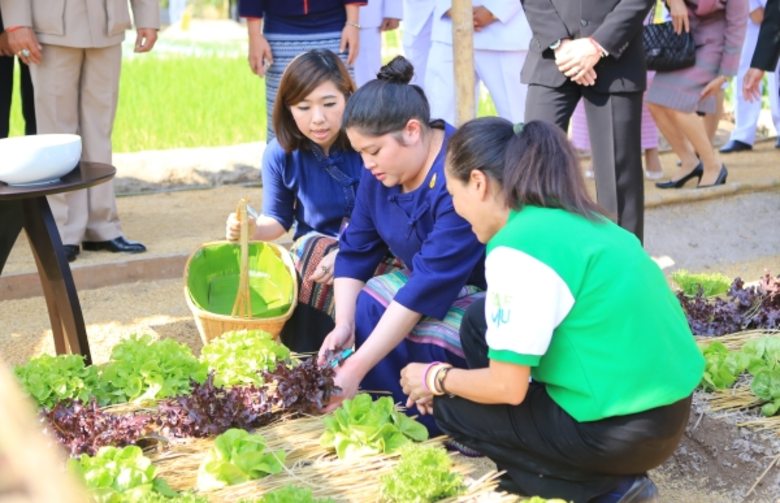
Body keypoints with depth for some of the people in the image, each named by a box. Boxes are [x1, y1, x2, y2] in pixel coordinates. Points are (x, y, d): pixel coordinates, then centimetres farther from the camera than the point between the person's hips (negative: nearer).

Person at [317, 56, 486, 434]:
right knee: (365, 307, -14)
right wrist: (344, 325, -17)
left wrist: (356, 368, -35)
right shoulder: (381, 172, -5)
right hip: (431, 283, 8)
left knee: (428, 340, -31)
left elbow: (428, 285, -35)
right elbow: (356, 251, 1)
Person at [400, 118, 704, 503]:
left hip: (622, 429, -9)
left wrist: (437, 379, 3)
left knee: (451, 407, 7)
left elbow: (507, 388, -16)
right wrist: (448, 380, 22)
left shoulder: (517, 247, -19)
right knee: (481, 321, 13)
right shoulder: (574, 221, 9)